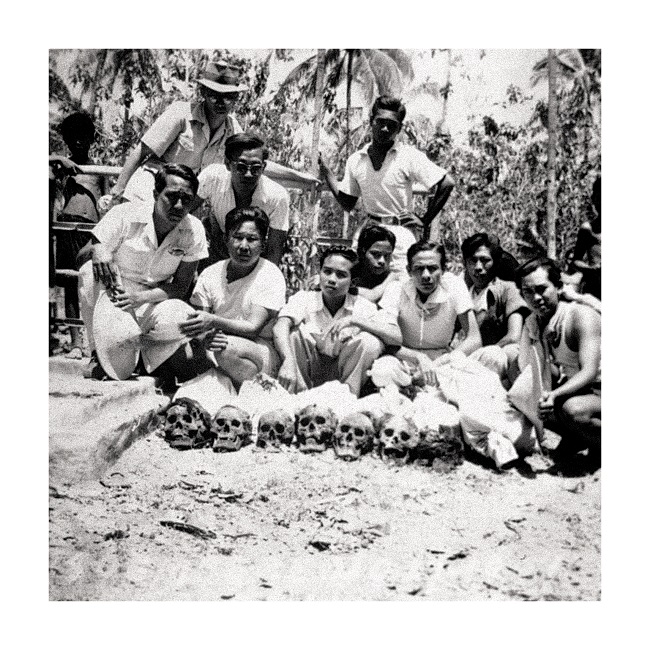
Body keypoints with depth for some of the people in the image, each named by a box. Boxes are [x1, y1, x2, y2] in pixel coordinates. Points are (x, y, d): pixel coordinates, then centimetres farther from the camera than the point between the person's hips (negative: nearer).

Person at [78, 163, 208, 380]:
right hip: (112, 298, 0)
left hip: (153, 303, 0)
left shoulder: (194, 232, -10)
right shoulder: (125, 215, -15)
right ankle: (98, 353, -11)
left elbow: (180, 287, -9)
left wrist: (140, 297, -28)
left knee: (186, 321, -32)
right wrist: (97, 251, -37)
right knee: (90, 273, -32)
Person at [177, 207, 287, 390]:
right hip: (216, 346, 4)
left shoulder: (271, 276, -10)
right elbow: (196, 325, -2)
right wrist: (206, 337, -27)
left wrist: (214, 322, -34)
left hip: (261, 349, -4)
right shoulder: (210, 274, 3)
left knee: (228, 348, -36)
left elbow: (253, 328, -18)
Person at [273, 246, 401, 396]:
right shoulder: (304, 298, -8)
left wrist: (354, 320, -31)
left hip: (343, 376, 1)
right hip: (308, 373, 0)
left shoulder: (362, 306, -6)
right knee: (296, 331, -23)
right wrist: (288, 361, -48)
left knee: (370, 341, -23)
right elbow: (280, 327, -28)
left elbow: (396, 338, -20)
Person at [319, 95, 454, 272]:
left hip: (400, 234, -4)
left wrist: (425, 221, -9)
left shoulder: (410, 156, -9)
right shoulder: (356, 160, 5)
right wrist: (324, 169, 8)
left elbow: (446, 184, -10)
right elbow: (347, 203, 13)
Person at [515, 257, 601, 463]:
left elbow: (589, 372, -31)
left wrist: (554, 395, -46)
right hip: (571, 387, 8)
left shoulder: (582, 317, -22)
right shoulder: (532, 323, -1)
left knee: (571, 410, -37)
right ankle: (575, 438, 6)